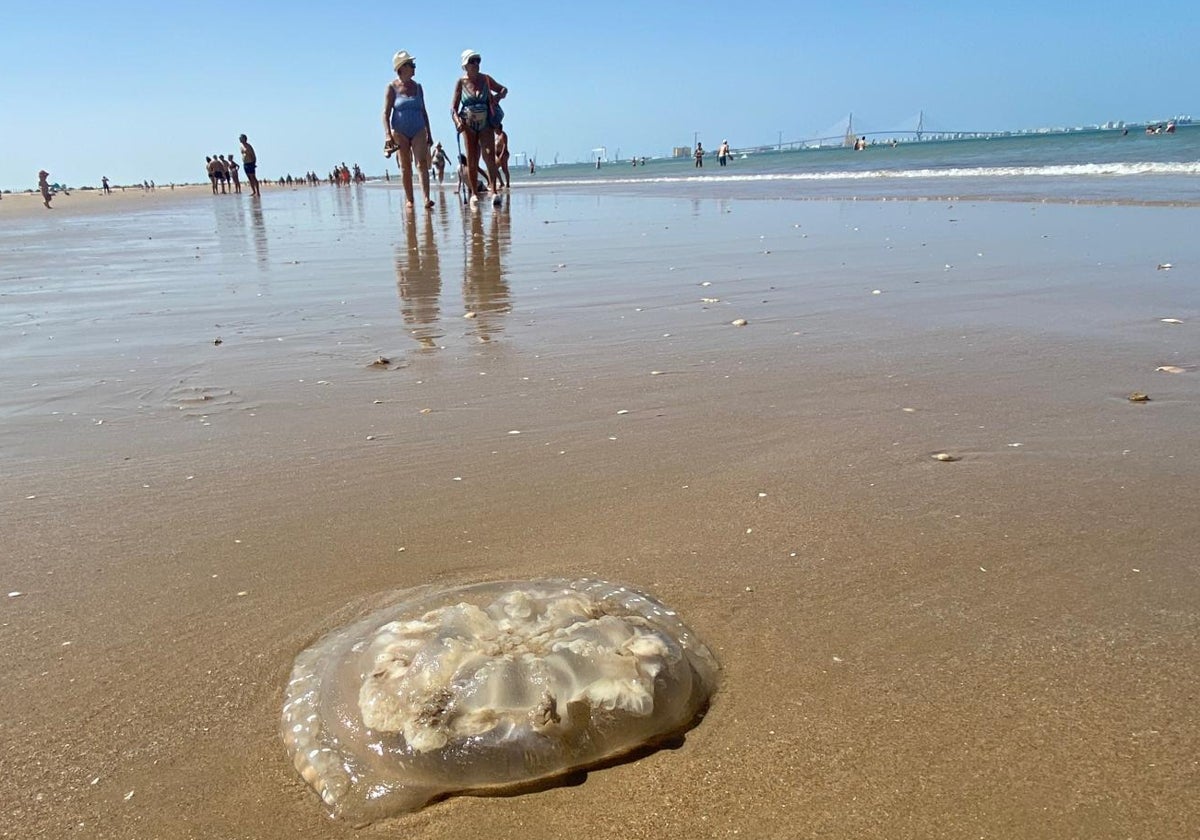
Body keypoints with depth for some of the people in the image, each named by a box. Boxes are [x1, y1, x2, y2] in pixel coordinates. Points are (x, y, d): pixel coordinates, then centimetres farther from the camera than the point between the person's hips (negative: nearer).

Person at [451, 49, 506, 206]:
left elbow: (503, 89, 18)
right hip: (468, 124, 0)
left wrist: (499, 96, -5)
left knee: (489, 155, -16)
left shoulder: (486, 79, 4)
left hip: (486, 123, 0)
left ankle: (494, 192, -24)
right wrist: (457, 121, -20)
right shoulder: (461, 82, 0)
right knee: (472, 160, 0)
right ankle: (474, 193, 11)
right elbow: (454, 106, -2)